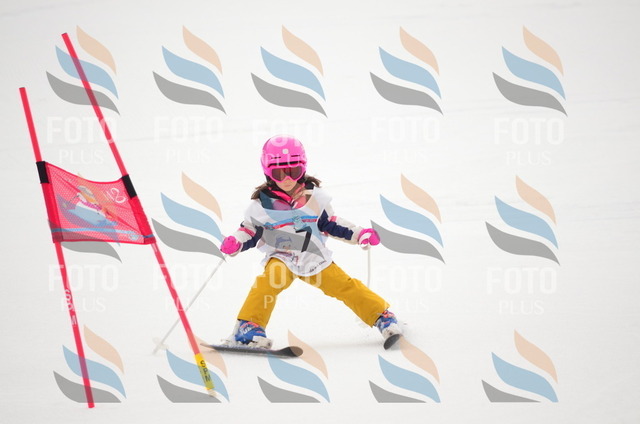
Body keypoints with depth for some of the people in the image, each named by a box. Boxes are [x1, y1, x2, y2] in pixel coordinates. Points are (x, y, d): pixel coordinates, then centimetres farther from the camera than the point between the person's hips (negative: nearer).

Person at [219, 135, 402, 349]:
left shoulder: (315, 197, 0)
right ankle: (248, 327, -26)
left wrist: (359, 234, 2)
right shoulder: (262, 204, -6)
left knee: (345, 286, -5)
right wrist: (234, 243, -19)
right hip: (281, 259, -2)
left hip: (315, 259, 2)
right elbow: (249, 231, 1)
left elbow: (329, 223, 10)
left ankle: (382, 317, 7)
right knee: (268, 282, -30)